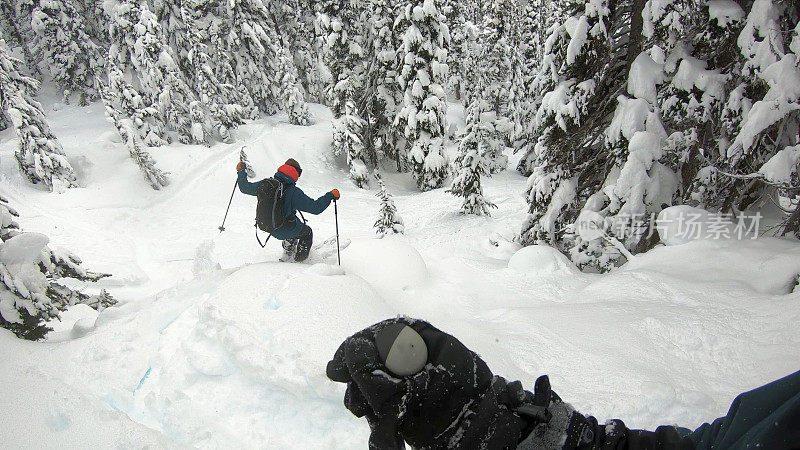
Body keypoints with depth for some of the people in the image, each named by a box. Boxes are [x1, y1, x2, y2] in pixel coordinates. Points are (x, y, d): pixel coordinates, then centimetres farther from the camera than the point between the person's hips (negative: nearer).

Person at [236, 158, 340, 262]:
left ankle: (288, 253, 46)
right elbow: (315, 208, -26)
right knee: (307, 232, 25)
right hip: (287, 231, -6)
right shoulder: (293, 192, -27)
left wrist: (241, 171, 23)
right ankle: (300, 259, 37)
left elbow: (246, 187, 7)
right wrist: (331, 195, -16)